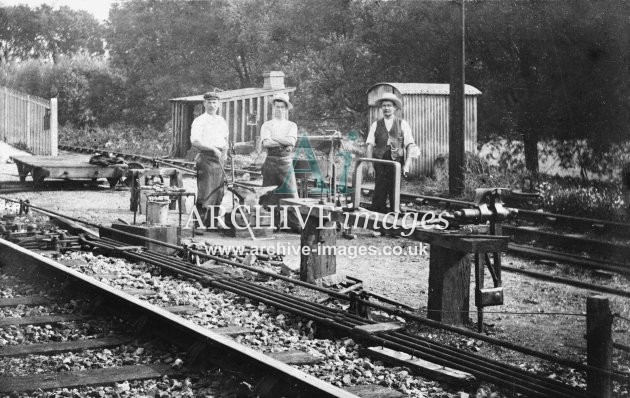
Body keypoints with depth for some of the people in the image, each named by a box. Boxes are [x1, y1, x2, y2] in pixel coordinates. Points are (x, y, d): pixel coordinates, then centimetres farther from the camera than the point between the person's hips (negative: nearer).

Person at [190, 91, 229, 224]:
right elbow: (195, 141, -16)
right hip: (206, 157, -7)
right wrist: (213, 148, -21)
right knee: (205, 192, -10)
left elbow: (226, 137, 28)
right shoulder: (199, 121, -5)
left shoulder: (221, 121, 16)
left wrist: (224, 151, 10)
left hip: (219, 157, 7)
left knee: (219, 192, 8)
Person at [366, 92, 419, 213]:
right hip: (380, 165, 1)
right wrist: (370, 166, -4)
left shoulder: (403, 125, 7)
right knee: (378, 198, -5)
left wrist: (407, 165, -7)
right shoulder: (376, 125, 10)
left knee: (395, 197, 0)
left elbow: (410, 146, 3)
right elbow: (370, 146, 6)